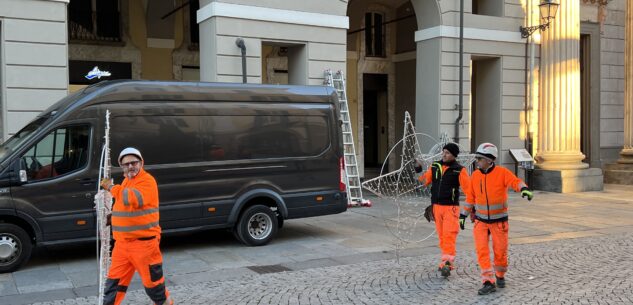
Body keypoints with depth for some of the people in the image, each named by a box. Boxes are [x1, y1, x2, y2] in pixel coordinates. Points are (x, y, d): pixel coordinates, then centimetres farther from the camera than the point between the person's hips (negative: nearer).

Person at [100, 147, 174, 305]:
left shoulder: (147, 181, -13)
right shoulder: (126, 181, 15)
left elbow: (134, 199, -31)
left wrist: (112, 187, -19)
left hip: (143, 242, -8)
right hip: (123, 243, 8)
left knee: (152, 280, 6)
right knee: (115, 279, 8)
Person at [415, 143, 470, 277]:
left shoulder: (459, 170, -6)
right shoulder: (435, 167, 7)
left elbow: (468, 187, -10)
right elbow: (424, 181, 10)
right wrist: (419, 170, -6)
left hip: (451, 207, -5)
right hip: (436, 206, 5)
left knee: (449, 235, -11)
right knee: (442, 236, 11)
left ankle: (447, 264, -13)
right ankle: (447, 259, 22)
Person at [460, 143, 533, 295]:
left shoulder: (502, 172, -13)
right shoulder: (475, 175, -1)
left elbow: (515, 182, -30)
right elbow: (470, 197, 8)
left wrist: (524, 188, -52)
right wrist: (463, 215, 10)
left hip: (499, 220, -3)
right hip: (481, 221, 3)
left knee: (500, 251, 8)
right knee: (481, 250, -8)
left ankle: (500, 275, 35)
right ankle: (489, 282, -2)